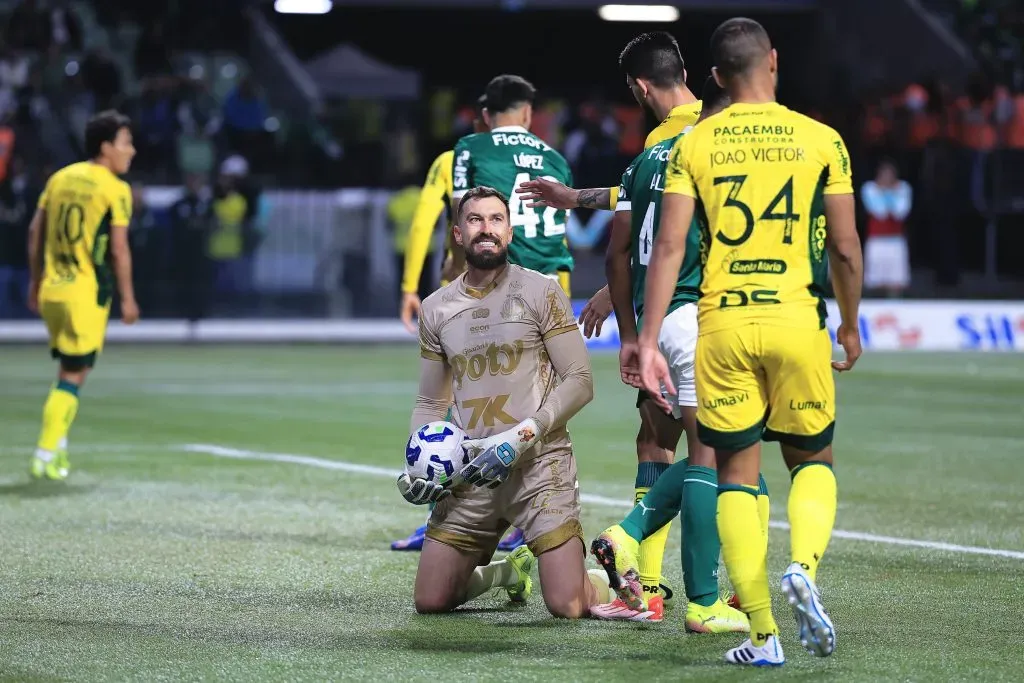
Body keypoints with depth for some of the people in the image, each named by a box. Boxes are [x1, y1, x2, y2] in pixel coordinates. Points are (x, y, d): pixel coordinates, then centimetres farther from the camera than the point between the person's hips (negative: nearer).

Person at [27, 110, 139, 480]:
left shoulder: (60, 178, 9)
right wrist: (127, 298, -5)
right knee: (73, 376, -1)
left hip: (50, 289, 6)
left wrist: (35, 282, 18)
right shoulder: (115, 189, -9)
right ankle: (46, 455, -4)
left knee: (68, 369, 20)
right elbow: (118, 249, -13)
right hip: (87, 293, -6)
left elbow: (35, 232, 10)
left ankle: (57, 447, 18)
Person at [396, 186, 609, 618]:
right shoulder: (436, 309, 12)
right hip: (471, 471, 4)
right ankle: (511, 570, 29)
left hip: (538, 464, -4)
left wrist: (520, 438, -15)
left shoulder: (540, 293, -2)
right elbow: (430, 404, 20)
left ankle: (606, 577, 22)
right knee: (430, 601, 0)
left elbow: (579, 381, -5)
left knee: (567, 606, -15)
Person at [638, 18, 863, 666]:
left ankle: (763, 637, 5)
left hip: (722, 323, 1)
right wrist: (851, 326, 19)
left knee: (736, 475, 9)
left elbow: (669, 246, -3)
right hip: (796, 321, 0)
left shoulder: (693, 144, 3)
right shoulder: (820, 140, 1)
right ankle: (804, 568, -11)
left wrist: (649, 340, -2)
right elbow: (845, 249, 4)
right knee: (814, 460, 18)